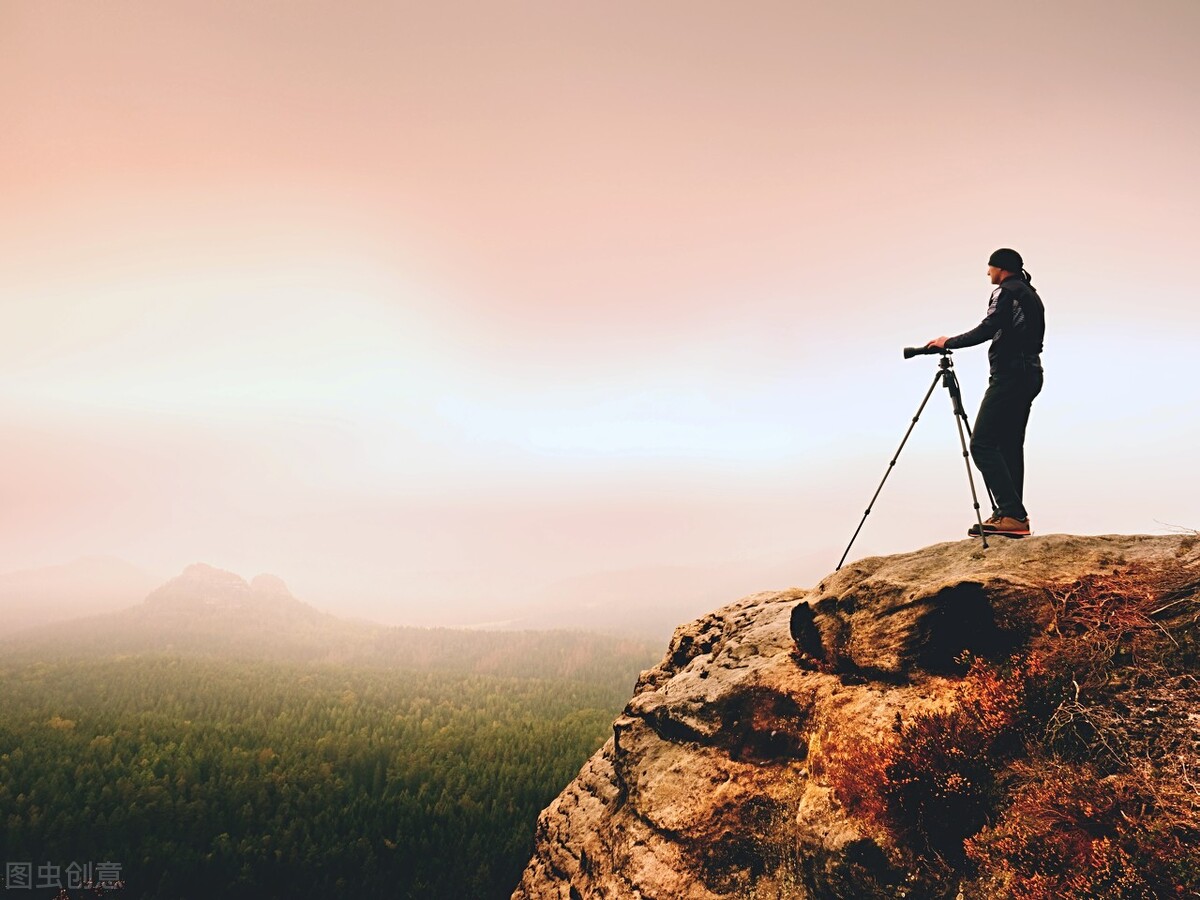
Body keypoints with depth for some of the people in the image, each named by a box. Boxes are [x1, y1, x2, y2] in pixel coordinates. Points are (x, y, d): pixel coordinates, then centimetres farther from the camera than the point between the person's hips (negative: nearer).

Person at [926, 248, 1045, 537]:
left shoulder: (1006, 291, -6)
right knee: (1010, 445, 10)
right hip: (1030, 376, 10)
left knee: (982, 444, -13)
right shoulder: (1031, 295, 23)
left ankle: (1013, 514, -20)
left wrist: (948, 342, -7)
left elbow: (987, 329, -18)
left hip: (1009, 376, -10)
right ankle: (1011, 516, 9)